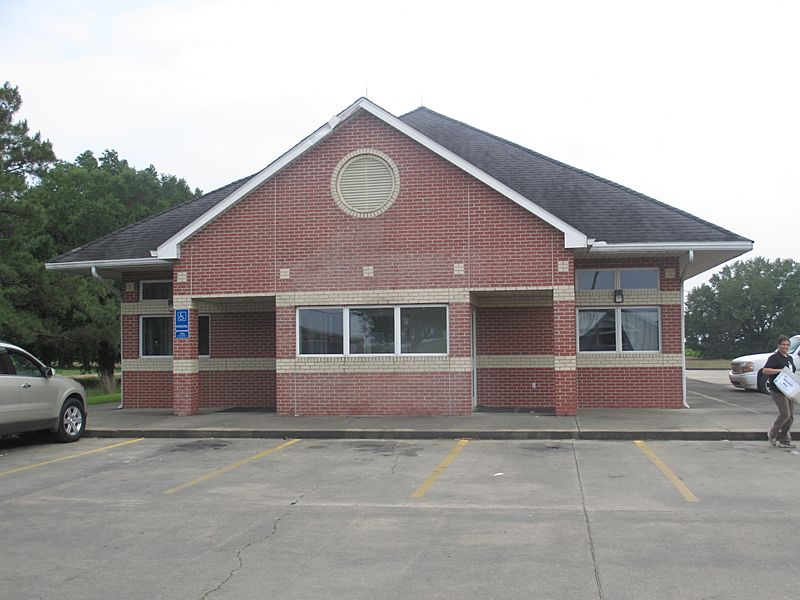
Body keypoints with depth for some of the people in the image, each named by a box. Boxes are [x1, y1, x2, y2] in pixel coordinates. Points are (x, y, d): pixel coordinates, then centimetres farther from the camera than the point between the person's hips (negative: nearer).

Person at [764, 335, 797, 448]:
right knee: (785, 414, -15)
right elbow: (765, 370, -18)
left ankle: (783, 440, 9)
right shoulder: (774, 358, -7)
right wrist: (780, 370, -24)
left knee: (790, 416, 3)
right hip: (777, 390, -8)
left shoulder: (789, 358, 17)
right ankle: (772, 434, 5)